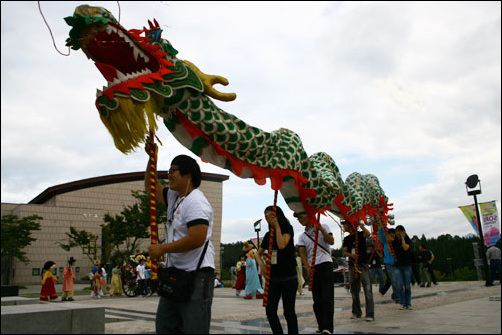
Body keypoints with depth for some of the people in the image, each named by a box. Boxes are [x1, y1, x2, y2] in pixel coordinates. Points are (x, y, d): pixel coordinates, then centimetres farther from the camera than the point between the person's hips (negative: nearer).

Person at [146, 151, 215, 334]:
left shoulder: (195, 201, -14)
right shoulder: (174, 198, 16)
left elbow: (197, 239, -24)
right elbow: (151, 186, 30)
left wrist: (161, 249, -14)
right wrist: (152, 156, 19)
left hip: (196, 275, -10)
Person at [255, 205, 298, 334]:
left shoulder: (287, 228, -3)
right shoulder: (268, 235, 12)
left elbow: (282, 245, -21)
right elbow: (258, 253, 20)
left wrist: (277, 225, -13)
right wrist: (261, 263, -2)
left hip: (288, 278, -5)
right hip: (273, 278, 5)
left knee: (289, 312, 1)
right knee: (270, 311, 0)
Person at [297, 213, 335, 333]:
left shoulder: (323, 227, 9)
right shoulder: (302, 236, 16)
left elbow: (331, 241, -5)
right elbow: (303, 253, 3)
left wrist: (320, 228, -15)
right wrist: (307, 268, -13)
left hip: (325, 264, -4)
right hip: (312, 268, 4)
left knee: (327, 297, -12)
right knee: (316, 299, 5)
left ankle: (328, 327, -15)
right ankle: (321, 325, 13)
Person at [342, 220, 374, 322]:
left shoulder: (360, 234, -1)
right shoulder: (346, 239, 14)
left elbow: (368, 234, -24)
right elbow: (345, 252, 5)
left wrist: (359, 223, -21)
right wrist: (352, 255, -16)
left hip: (363, 265, -5)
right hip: (352, 266, 6)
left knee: (367, 290, -9)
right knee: (354, 291, 11)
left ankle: (370, 314, -8)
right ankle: (356, 312, 23)